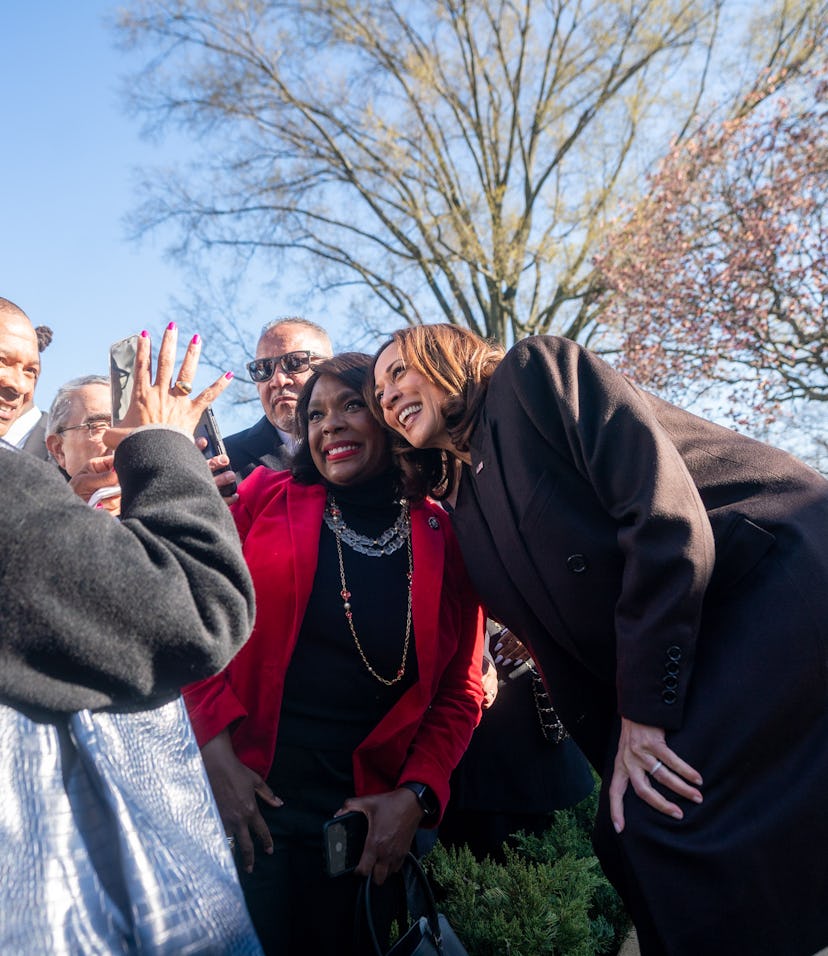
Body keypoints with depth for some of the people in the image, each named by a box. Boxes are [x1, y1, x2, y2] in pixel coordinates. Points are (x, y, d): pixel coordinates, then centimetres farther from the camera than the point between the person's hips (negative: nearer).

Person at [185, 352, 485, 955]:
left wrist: (417, 796, -7)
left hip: (365, 809, 2)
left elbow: (459, 691, 4)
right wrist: (218, 753, -10)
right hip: (246, 794, -1)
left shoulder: (444, 538, 1)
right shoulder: (265, 496, -1)